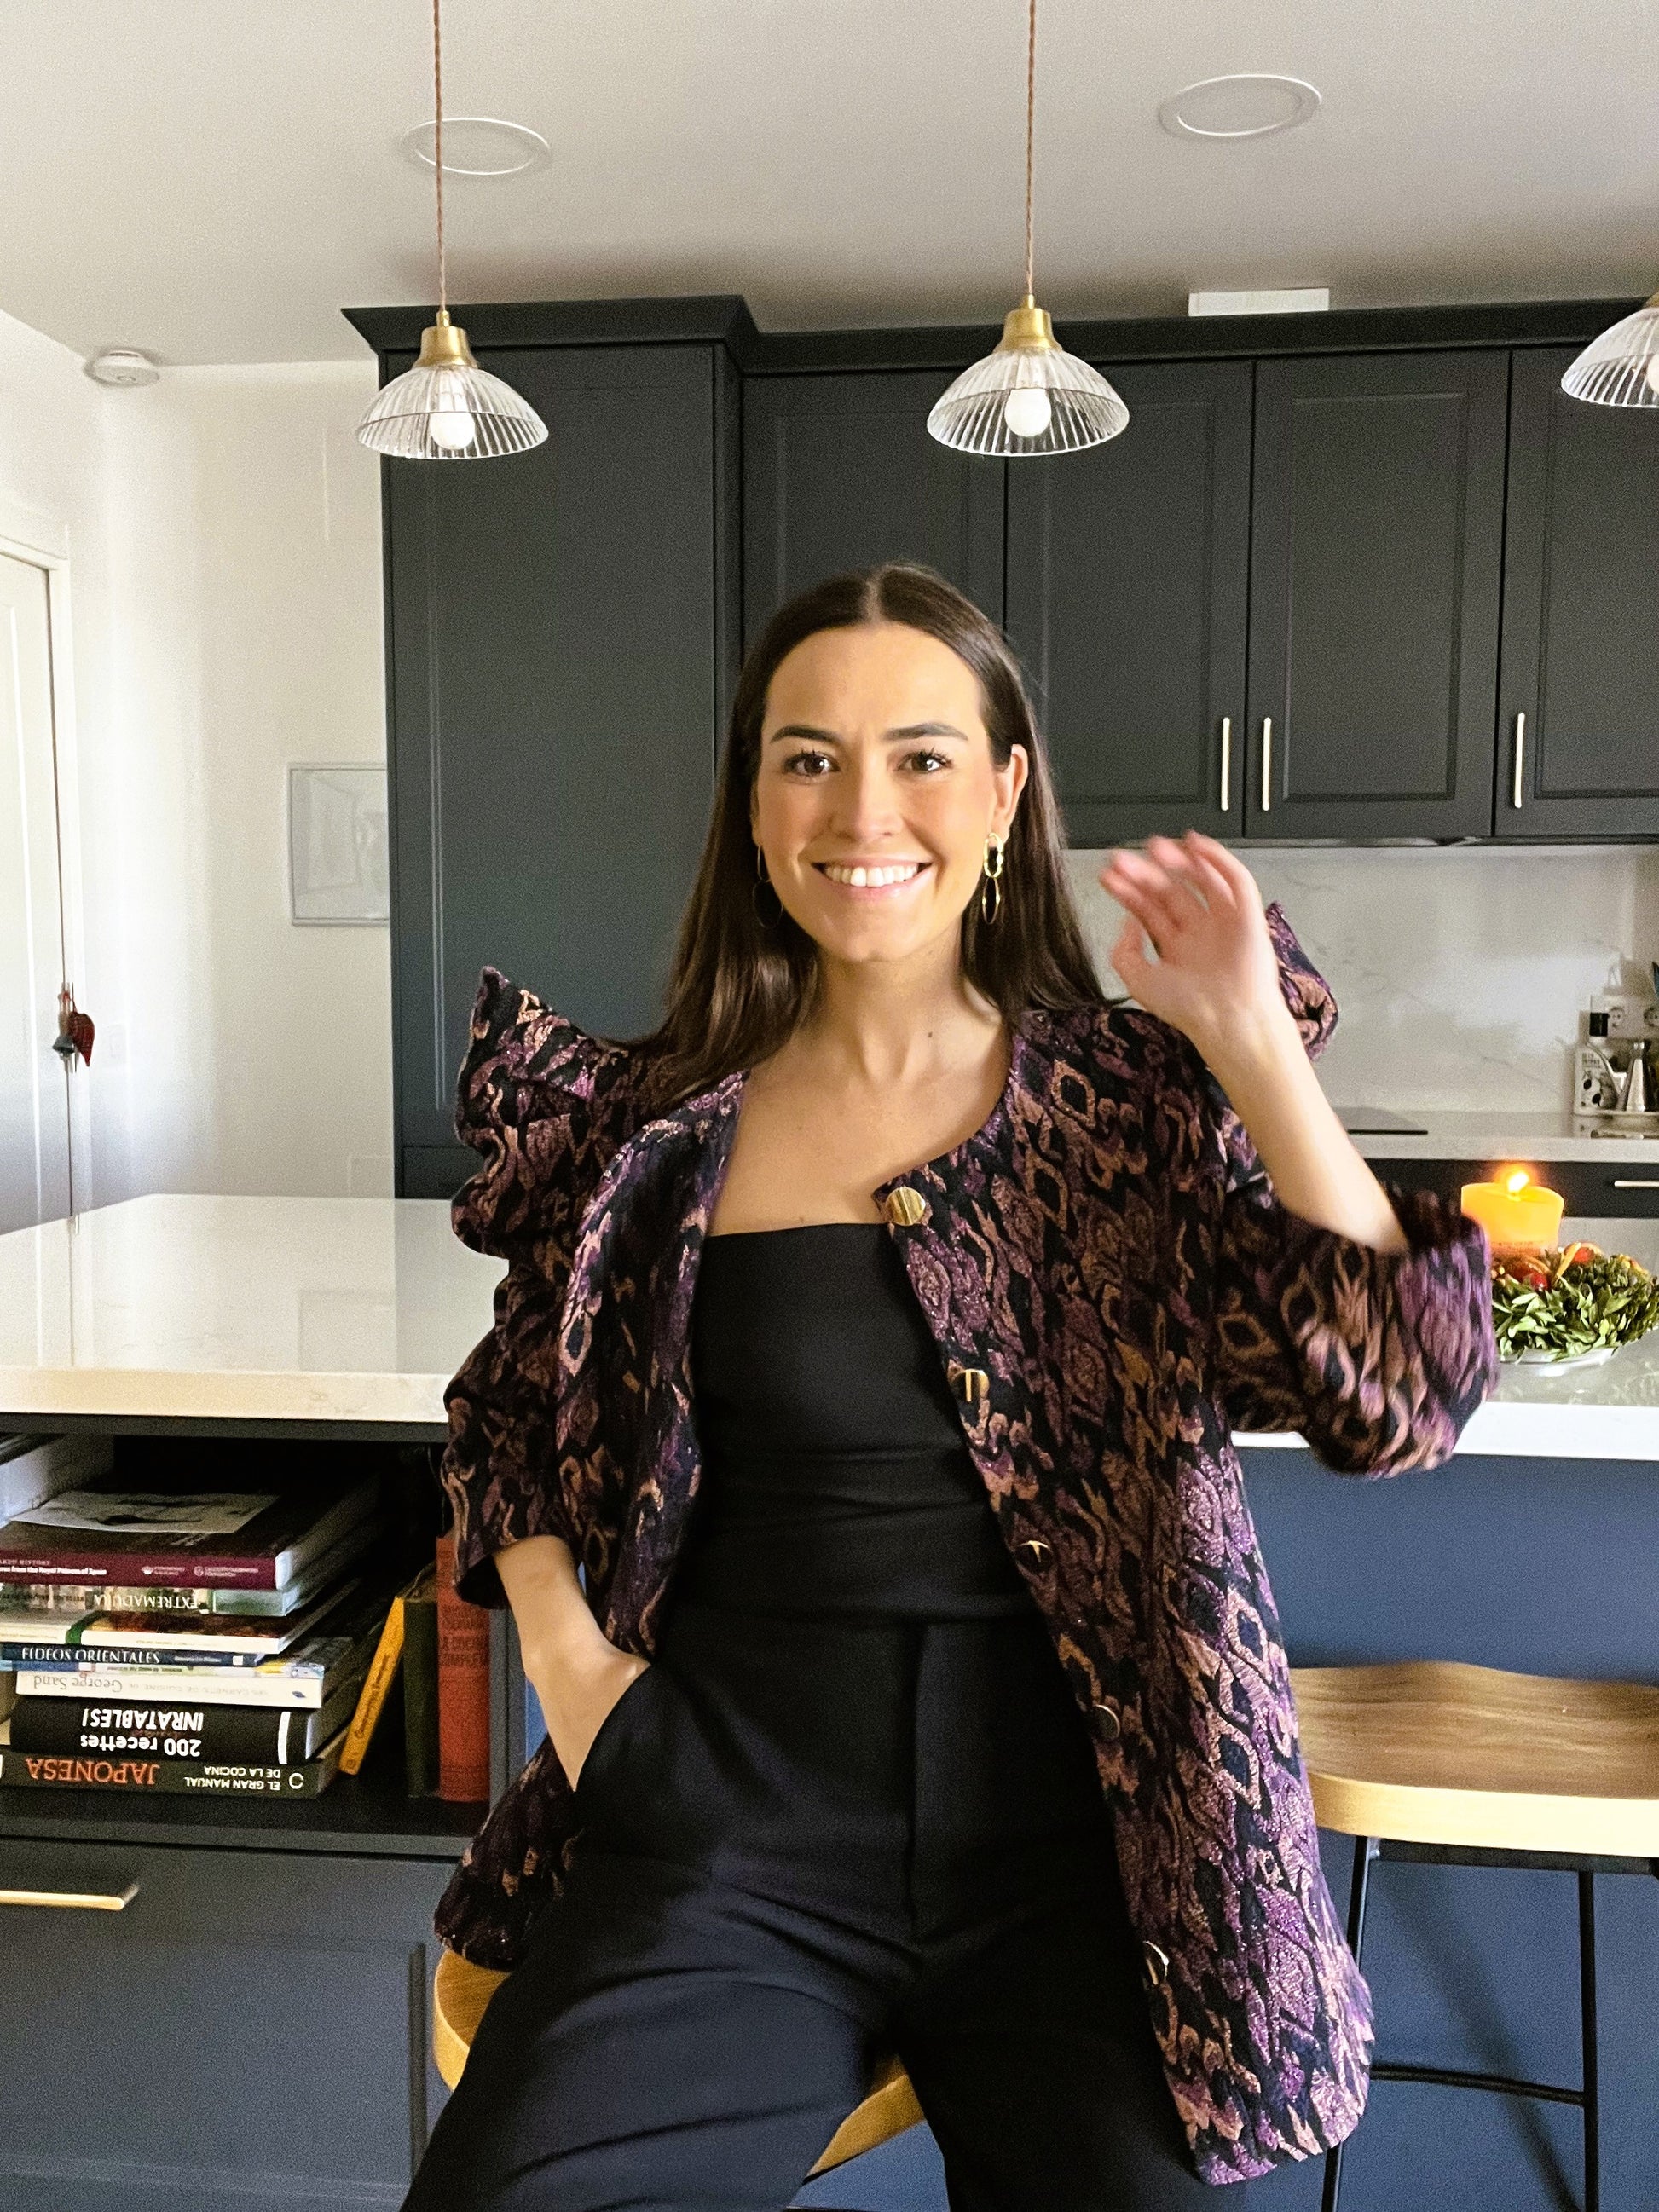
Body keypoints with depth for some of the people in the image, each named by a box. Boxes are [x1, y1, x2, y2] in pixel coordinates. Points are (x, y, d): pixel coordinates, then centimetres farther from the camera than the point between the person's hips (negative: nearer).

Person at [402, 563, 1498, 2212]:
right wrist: (560, 1645, 0)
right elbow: (510, 1414, 15)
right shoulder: (654, 1130, 1)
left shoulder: (1143, 1100, -2)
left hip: (1076, 1850, 0)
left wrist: (1252, 1042, -16)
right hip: (729, 1839, 1)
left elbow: (1401, 1400, -14)